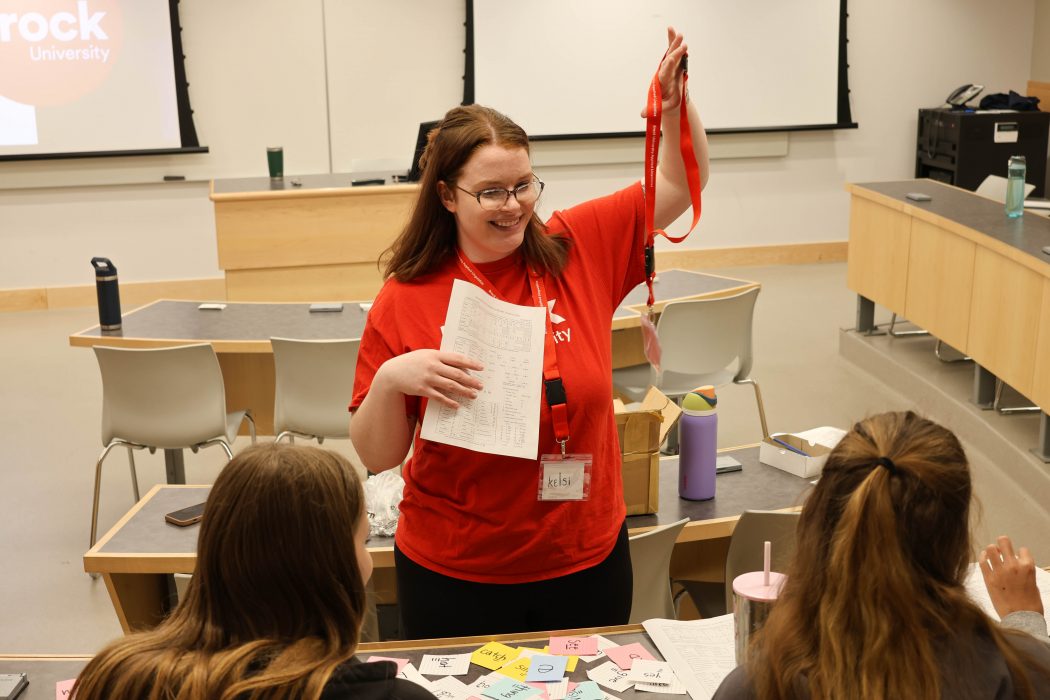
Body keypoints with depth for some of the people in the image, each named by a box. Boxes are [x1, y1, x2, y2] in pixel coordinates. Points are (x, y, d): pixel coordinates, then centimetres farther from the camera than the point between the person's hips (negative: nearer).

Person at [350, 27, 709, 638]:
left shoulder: (580, 248, -4)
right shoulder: (406, 300, -10)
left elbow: (681, 184, 2)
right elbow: (378, 456, -6)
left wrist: (676, 103, -15)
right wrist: (391, 381, -25)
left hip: (588, 559, 3)